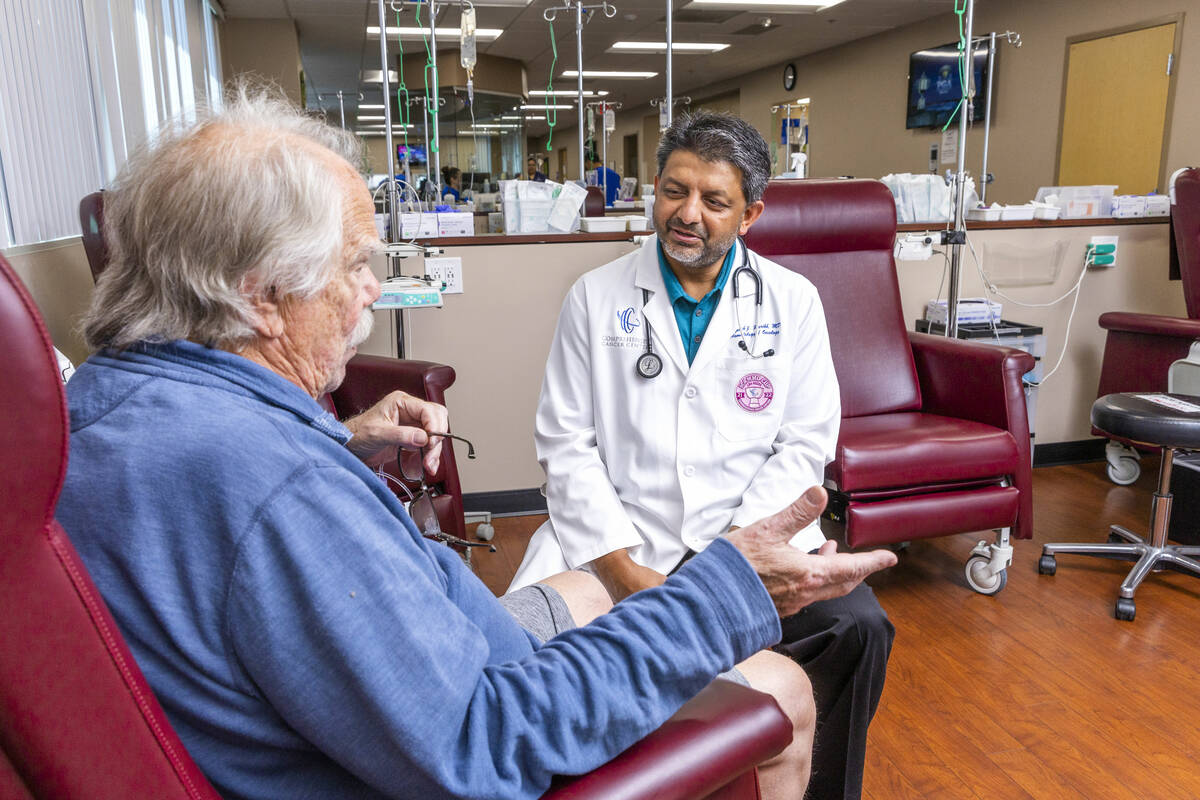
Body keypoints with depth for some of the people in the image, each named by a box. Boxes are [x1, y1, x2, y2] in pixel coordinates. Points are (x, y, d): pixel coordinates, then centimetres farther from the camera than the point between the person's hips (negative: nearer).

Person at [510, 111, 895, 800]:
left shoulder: (793, 302, 6)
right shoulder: (596, 297, 4)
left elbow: (804, 443, 2)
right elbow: (567, 443, 0)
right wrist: (623, 567, -11)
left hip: (751, 536, 1)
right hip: (618, 536, 0)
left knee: (858, 627, -23)